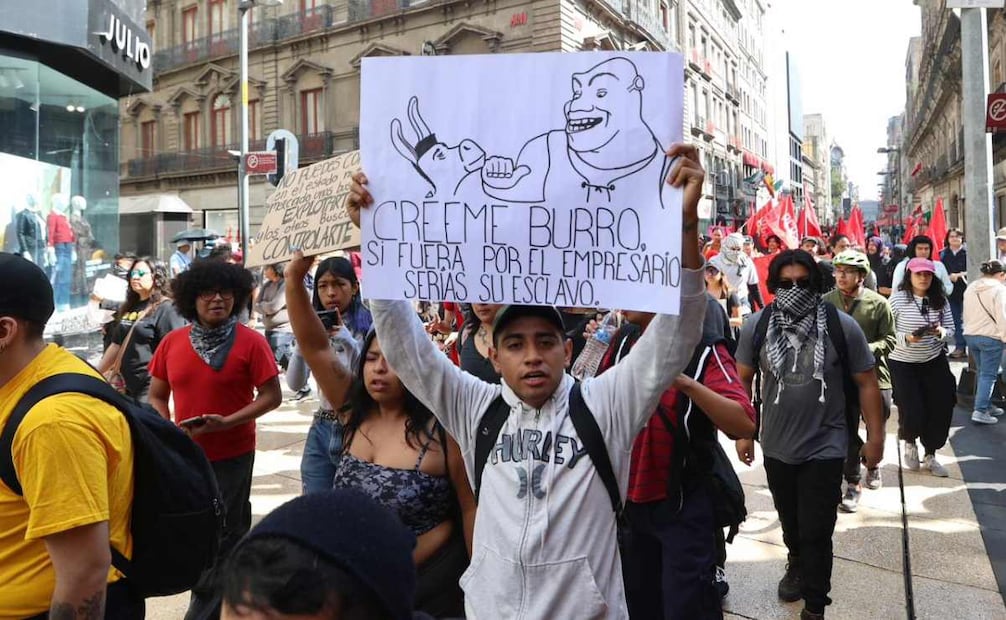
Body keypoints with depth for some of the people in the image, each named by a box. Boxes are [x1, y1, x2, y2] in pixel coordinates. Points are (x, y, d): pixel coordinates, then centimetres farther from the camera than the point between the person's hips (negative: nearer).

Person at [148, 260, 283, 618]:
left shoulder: (250, 342, -12)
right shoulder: (172, 342, 0)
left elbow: (272, 396, -12)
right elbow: (157, 396, 9)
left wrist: (227, 422, -22)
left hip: (232, 455, -5)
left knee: (224, 532, 6)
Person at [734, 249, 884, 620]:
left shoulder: (842, 326, -12)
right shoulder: (756, 326, -8)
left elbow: (866, 383, -4)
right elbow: (743, 380, 3)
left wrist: (875, 437, -3)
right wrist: (742, 432, 5)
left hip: (825, 448, -3)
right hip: (776, 446, 3)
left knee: (816, 533, 0)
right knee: (790, 521, 23)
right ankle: (796, 564, 52)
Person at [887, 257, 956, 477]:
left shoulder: (940, 300, -1)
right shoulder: (897, 299, -12)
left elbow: (951, 331, 3)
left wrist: (941, 333, -19)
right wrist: (906, 338, -28)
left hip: (935, 362, 4)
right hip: (903, 364, -3)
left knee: (940, 410, 4)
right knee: (912, 413, -6)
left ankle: (930, 456, 25)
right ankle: (910, 442, 29)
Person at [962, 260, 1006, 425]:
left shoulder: (970, 288, 11)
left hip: (970, 335, 7)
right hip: (990, 337, -7)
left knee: (982, 373, 17)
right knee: (988, 375, -4)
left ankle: (987, 406, 23)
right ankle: (980, 411, -9)